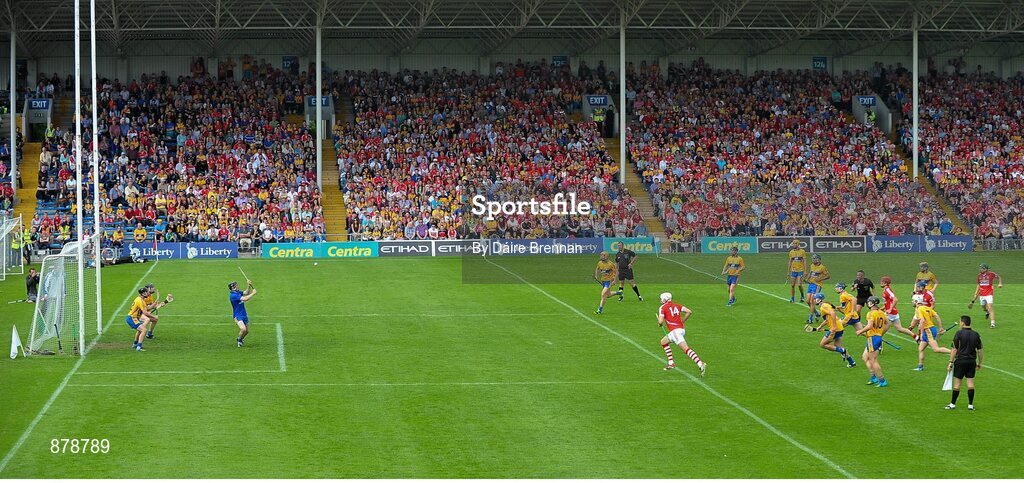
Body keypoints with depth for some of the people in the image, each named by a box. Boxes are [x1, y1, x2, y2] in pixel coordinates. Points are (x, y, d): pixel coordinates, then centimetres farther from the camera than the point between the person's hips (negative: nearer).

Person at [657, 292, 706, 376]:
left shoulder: (662, 308, 1)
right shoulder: (676, 305, 19)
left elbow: (660, 322, -9)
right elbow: (689, 312, 11)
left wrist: (660, 324, 15)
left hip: (675, 330, -8)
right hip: (681, 329, 8)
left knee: (686, 349, -17)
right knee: (663, 342, 26)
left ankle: (701, 364, -32)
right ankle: (671, 363, 22)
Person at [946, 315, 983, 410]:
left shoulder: (959, 333, -9)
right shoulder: (976, 334, 3)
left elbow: (954, 349, -10)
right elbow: (979, 350, 6)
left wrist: (951, 362, -6)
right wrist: (979, 363, 15)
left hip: (960, 361, -4)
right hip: (972, 361, 4)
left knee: (957, 383, 2)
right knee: (970, 383, 6)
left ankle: (953, 404, 8)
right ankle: (970, 405, 6)